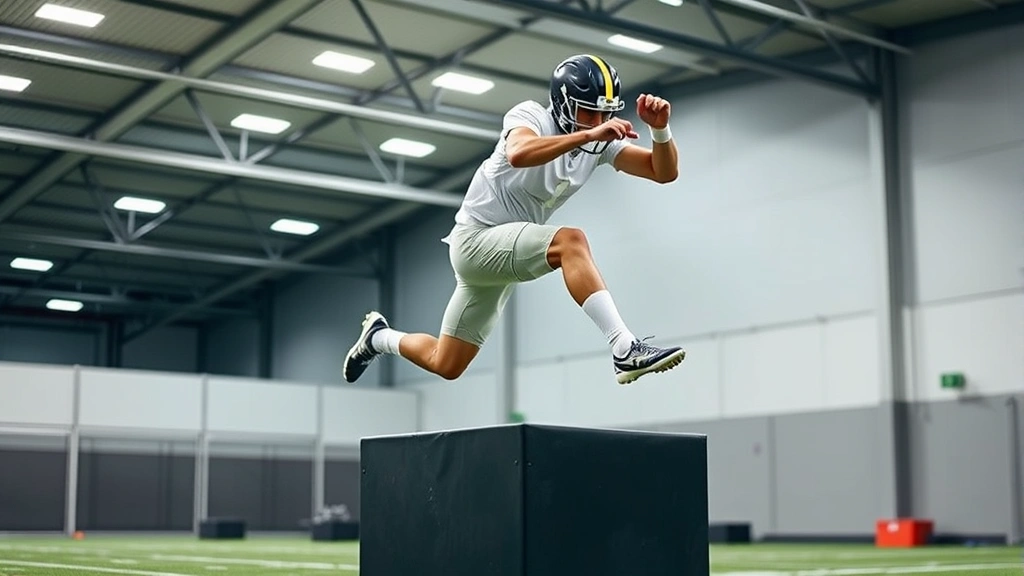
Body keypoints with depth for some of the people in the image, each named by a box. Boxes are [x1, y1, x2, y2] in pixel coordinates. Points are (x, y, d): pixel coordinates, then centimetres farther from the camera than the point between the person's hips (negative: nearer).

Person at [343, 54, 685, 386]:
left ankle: (379, 337, 40)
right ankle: (625, 349, -37)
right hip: (476, 239, -8)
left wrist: (660, 128, -25)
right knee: (570, 241, -33)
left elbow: (665, 172, -6)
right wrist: (587, 136, -48)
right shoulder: (531, 116, -16)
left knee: (445, 366, 13)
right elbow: (518, 154, -40)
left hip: (508, 252, 8)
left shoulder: (602, 142, 0)